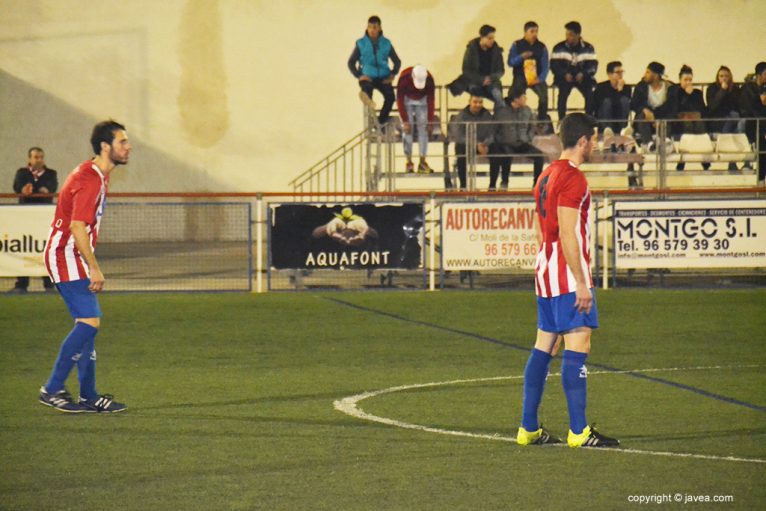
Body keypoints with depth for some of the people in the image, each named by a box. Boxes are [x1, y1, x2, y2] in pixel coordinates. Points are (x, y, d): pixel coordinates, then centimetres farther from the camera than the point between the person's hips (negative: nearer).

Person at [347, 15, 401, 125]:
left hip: (383, 78, 2)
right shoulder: (361, 44, 2)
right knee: (367, 88, -38)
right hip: (367, 78, -2)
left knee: (390, 96, -27)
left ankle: (381, 121, -14)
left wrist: (392, 75, -1)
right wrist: (359, 76, -8)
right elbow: (351, 62, 7)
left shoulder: (386, 43, 7)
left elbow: (397, 61, 16)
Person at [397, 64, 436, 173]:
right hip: (407, 100, -2)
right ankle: (409, 162, -9)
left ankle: (422, 162, -6)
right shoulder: (404, 78, -33)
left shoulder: (429, 79, -27)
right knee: (407, 130, -12)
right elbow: (400, 100, -25)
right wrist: (405, 121, -26)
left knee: (423, 129, -8)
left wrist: (430, 121, -17)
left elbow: (430, 100, -17)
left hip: (421, 100, 2)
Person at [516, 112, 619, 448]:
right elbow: (567, 235, -19)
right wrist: (581, 283, -19)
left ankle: (528, 428, 12)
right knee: (578, 347, -10)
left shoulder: (547, 175, 17)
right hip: (568, 275, -10)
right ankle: (578, 431, -13)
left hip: (545, 271, 10)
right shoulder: (572, 178, -13)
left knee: (543, 347, 11)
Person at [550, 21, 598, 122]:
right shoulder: (559, 48, -3)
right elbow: (554, 65, -7)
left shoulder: (588, 48, -1)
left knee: (590, 95, -26)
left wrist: (583, 74, -24)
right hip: (564, 77, -1)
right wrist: (565, 74, -25)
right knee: (563, 94, -31)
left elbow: (593, 65, -5)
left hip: (583, 77, 1)